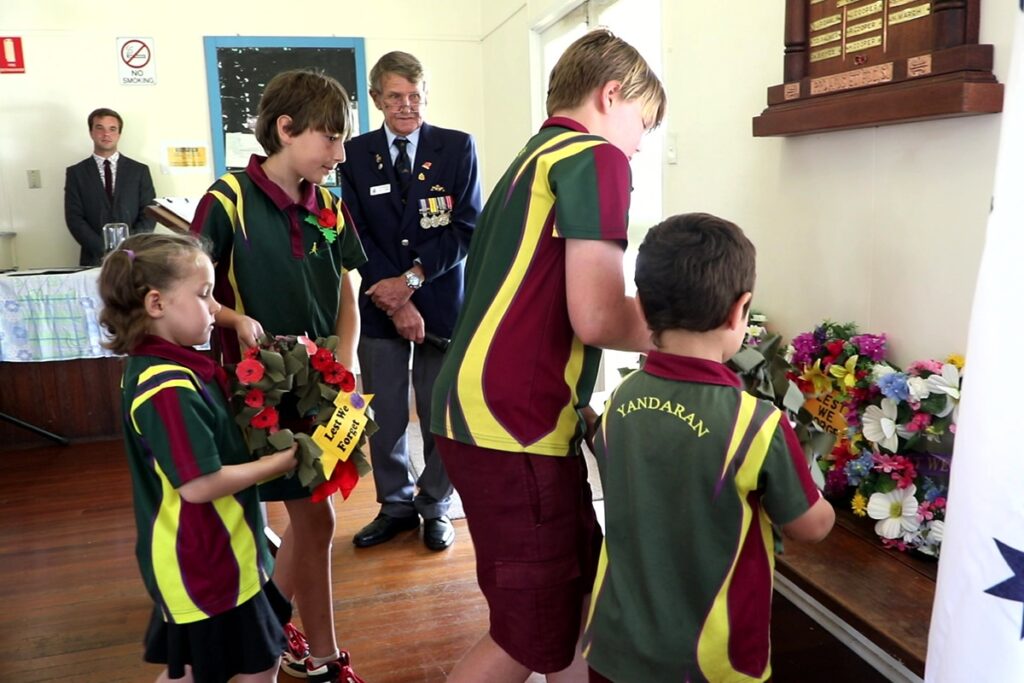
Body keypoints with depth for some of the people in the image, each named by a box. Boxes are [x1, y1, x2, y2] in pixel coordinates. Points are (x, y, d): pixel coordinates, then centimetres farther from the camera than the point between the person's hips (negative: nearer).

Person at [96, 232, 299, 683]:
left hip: (204, 555, 9)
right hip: (204, 561, -9)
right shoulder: (167, 390, -27)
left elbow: (211, 438, 14)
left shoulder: (167, 367, 4)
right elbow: (200, 484, -28)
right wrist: (283, 460, -18)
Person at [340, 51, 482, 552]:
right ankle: (396, 505, 26)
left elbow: (467, 228, -4)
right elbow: (357, 237, 1)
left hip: (442, 299, -1)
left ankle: (435, 507, 25)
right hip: (379, 303, 2)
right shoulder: (356, 154, 5)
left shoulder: (457, 148, 1)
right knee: (384, 416, 7)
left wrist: (412, 278, -13)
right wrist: (395, 301, -9)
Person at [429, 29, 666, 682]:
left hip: (481, 408, 9)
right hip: (515, 424, -9)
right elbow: (597, 317, -19)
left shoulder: (534, 159, 20)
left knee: (576, 594, 20)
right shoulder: (595, 158, -8)